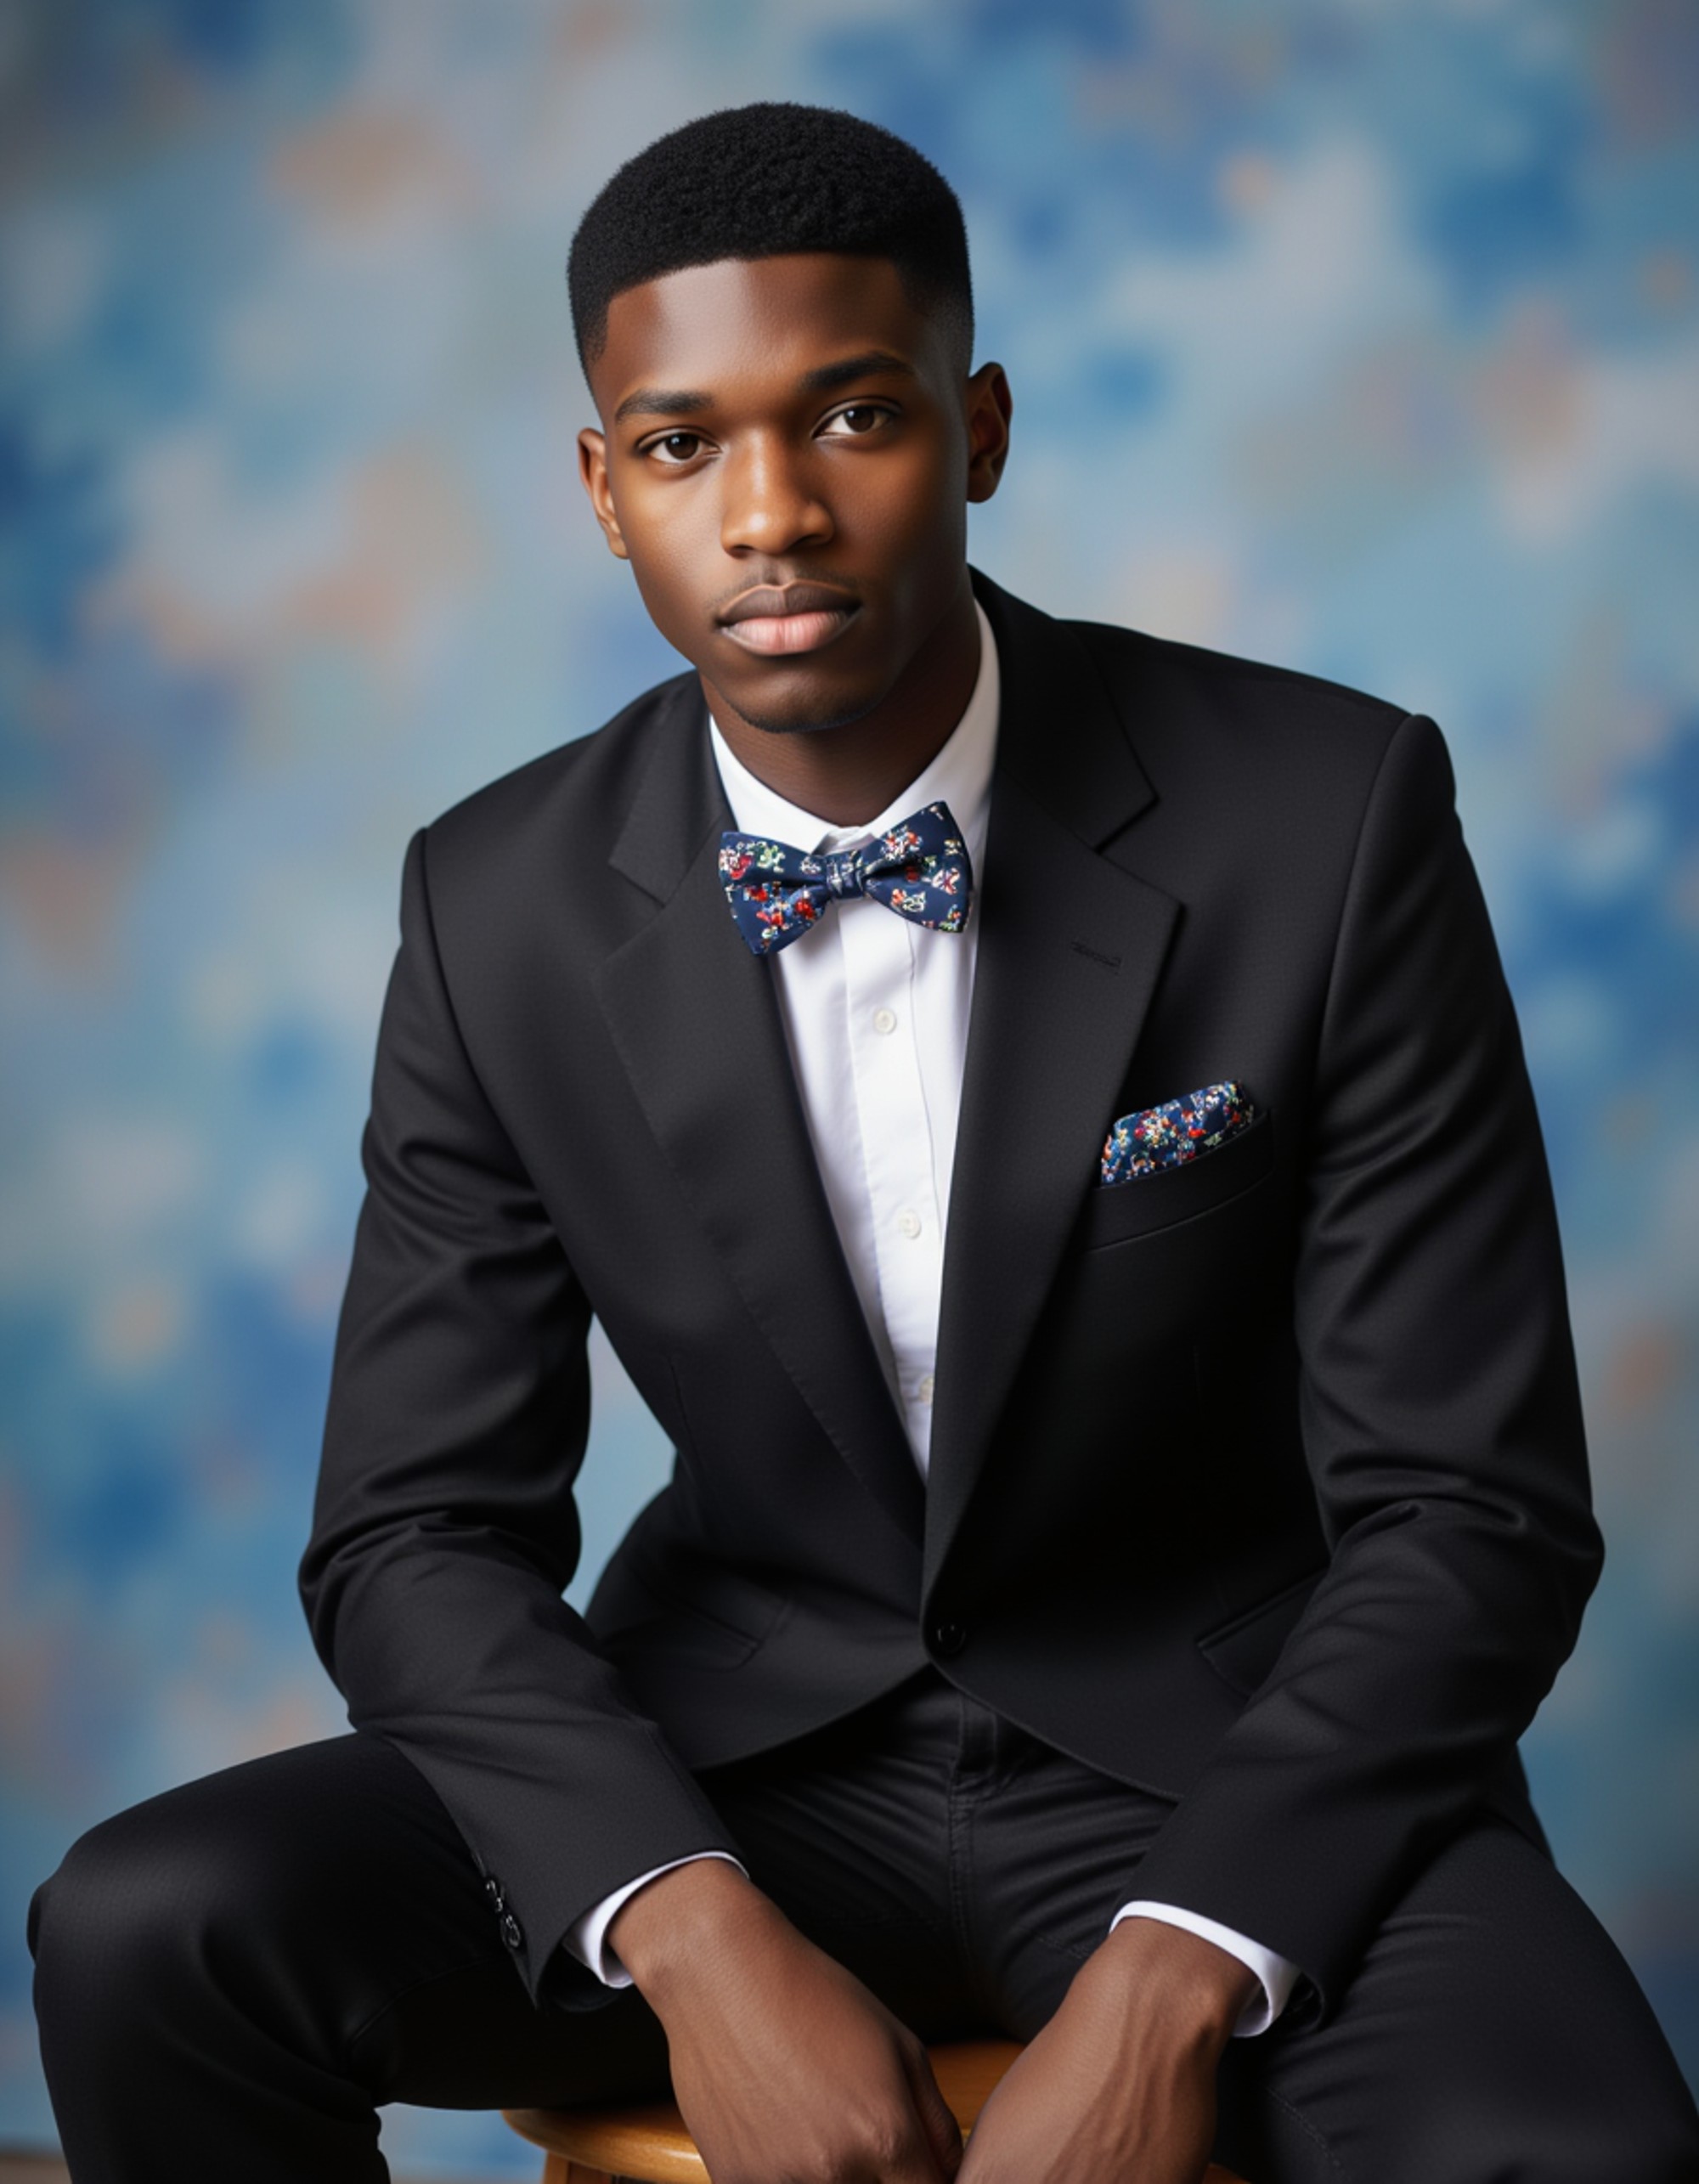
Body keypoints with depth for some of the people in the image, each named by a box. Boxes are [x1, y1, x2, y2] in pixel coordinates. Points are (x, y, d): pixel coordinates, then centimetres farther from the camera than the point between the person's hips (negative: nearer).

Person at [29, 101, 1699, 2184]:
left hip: (1219, 1764, -2)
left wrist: (1173, 1982, -23)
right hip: (739, 1752, 3)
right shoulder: (501, 908, -4)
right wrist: (698, 1935, -20)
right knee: (146, 1933, -21)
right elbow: (420, 1530, -2)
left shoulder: (1328, 819, -12)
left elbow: (1468, 1508, -10)